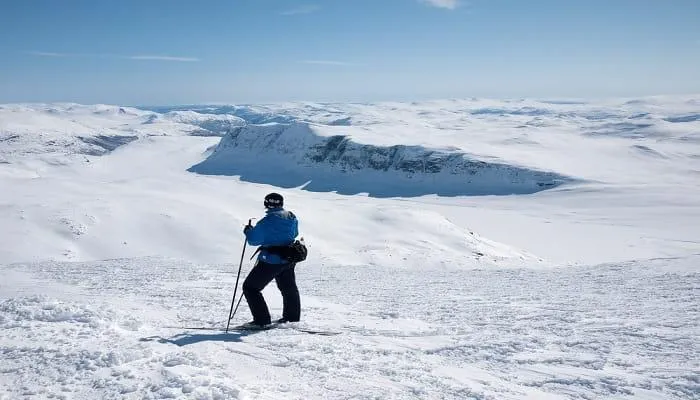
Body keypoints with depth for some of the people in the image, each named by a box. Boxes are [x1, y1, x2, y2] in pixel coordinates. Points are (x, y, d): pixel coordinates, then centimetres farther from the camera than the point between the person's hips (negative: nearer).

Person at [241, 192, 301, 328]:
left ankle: (262, 320, 1)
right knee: (288, 288, 28)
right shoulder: (292, 217, 1)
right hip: (289, 259, 8)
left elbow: (254, 240, -19)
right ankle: (292, 316, 43)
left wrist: (248, 231, 0)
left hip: (271, 261, -8)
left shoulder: (267, 221, -20)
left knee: (250, 287, 4)